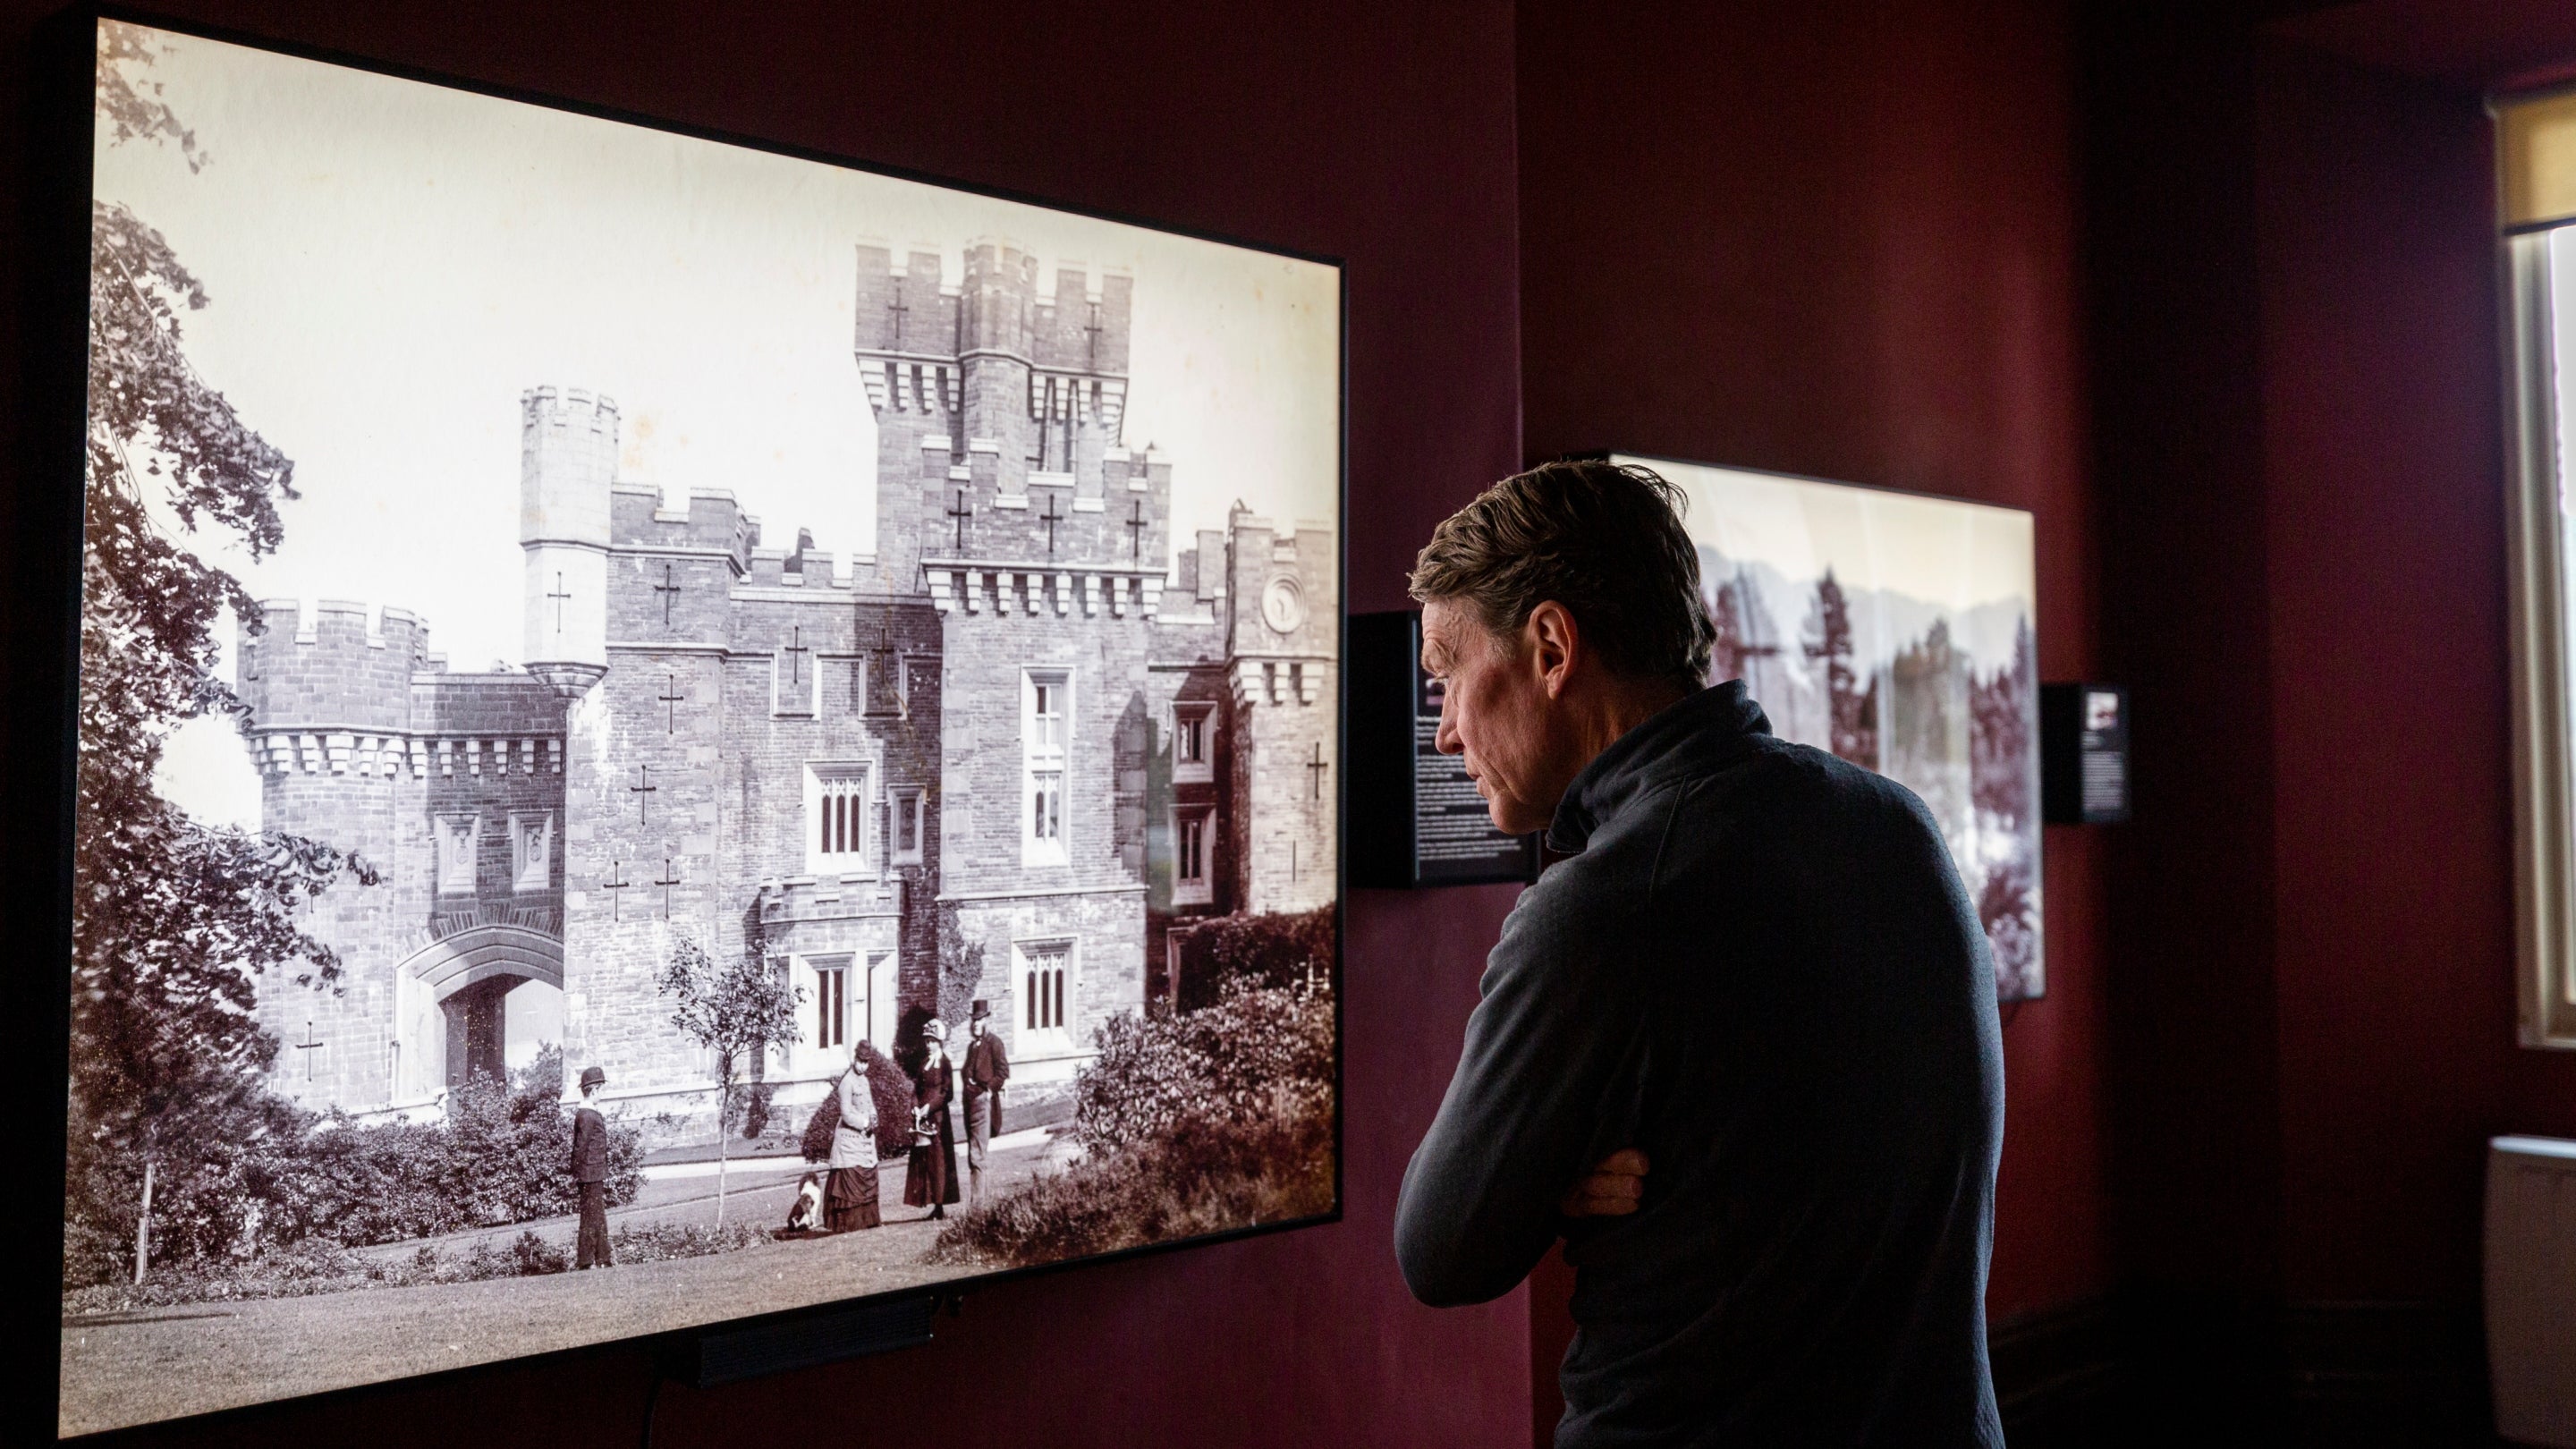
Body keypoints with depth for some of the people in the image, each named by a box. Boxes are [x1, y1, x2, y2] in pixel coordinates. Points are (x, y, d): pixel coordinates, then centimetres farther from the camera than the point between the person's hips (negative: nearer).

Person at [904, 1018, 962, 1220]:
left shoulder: (945, 1063, -6)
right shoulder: (924, 1062, 14)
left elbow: (947, 1092, -11)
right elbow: (916, 1088, 12)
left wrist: (929, 1107, -17)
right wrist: (916, 1107, -4)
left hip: (938, 1116, -7)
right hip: (922, 1117, 7)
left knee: (939, 1160, -5)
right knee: (922, 1160, 4)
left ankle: (940, 1205, -2)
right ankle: (934, 1205, 8)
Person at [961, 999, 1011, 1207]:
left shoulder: (993, 1042, -4)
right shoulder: (972, 1045, 20)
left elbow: (1003, 1071, -11)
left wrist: (990, 1089, -10)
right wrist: (968, 1091, 13)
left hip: (983, 1101, -8)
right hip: (970, 1101, 8)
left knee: (976, 1155, -13)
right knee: (973, 1153, 11)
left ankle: (975, 1202, -14)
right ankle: (975, 1200, 16)